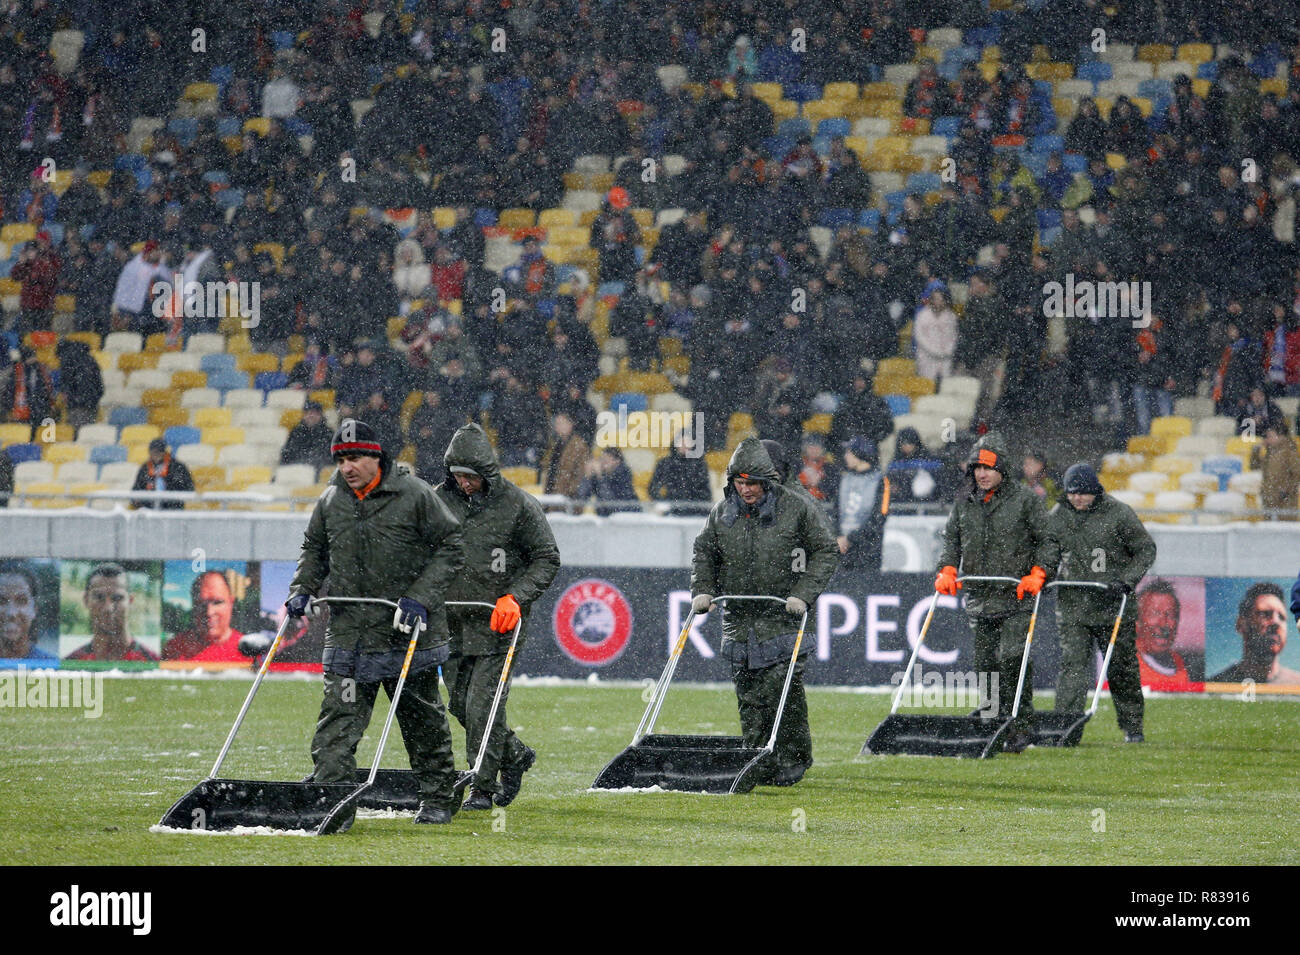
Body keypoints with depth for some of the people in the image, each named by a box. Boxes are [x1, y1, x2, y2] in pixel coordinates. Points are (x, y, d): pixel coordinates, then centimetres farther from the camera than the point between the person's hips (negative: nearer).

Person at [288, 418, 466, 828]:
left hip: (406, 632, -3)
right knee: (337, 722, -7)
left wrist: (421, 596, -15)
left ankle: (437, 799, 24)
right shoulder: (331, 502, 5)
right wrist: (303, 588, 5)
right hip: (348, 632, 3)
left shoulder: (414, 495, -8)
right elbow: (314, 549, 22)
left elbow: (451, 548, -5)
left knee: (422, 719, 10)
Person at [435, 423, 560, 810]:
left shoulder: (518, 505, -7)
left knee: (483, 705, -10)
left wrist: (515, 597, -15)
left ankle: (482, 788, 0)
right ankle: (515, 755, 31)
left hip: (498, 623, -5)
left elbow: (547, 559, -3)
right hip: (453, 622, 5)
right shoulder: (439, 500, 5)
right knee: (459, 703, 9)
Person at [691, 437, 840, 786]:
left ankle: (792, 758, 2)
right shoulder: (722, 511, 6)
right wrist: (702, 590, 4)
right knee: (748, 695, 4)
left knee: (783, 688, -10)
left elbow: (826, 551, 1)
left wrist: (804, 593, -9)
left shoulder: (795, 508, -5)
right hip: (738, 619, 4)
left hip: (781, 615, -4)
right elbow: (704, 553, 20)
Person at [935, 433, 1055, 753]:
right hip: (979, 600, 5)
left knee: (1012, 660, -14)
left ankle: (1021, 726, -9)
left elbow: (1047, 540, 3)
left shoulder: (1025, 500, 0)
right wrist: (947, 569, 3)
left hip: (1016, 597, -5)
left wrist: (1037, 573, -10)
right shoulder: (964, 504, 13)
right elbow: (951, 540, 20)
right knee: (986, 664, 5)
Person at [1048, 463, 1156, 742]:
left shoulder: (1118, 514, -5)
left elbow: (1145, 550, 0)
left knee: (1122, 668, 8)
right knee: (1072, 666, -10)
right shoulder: (1057, 517, 5)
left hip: (1112, 604, -2)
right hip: (1072, 605, 2)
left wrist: (1127, 581, -13)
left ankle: (1132, 727, 22)